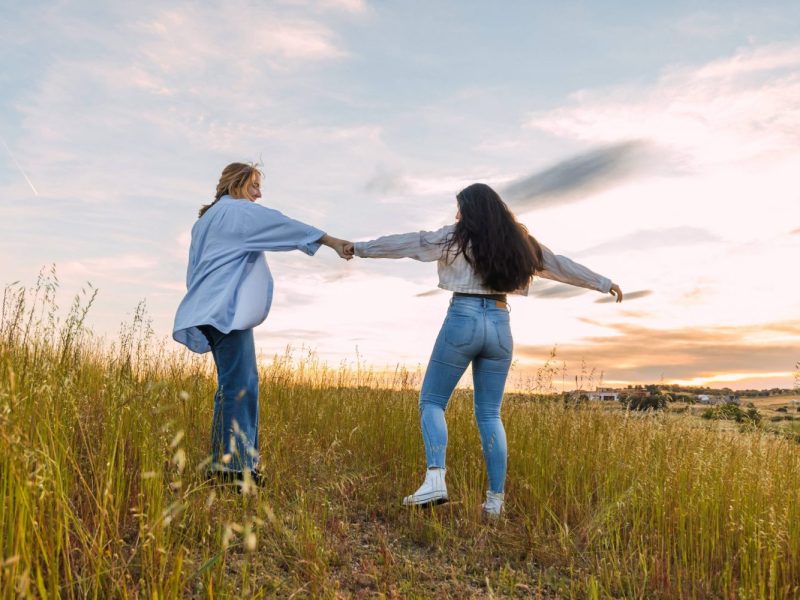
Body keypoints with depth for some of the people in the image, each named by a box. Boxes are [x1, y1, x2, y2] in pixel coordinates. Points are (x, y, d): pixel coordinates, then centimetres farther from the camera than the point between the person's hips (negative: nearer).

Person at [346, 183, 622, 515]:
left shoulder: (456, 237, 1)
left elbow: (405, 243, 6)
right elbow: (561, 264, 21)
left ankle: (435, 478, -12)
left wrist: (361, 248, 18)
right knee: (490, 414, 10)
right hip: (499, 326, 5)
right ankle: (496, 498, 11)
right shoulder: (518, 242, 13)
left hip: (462, 321, -4)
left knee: (432, 401, 6)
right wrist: (604, 283, 34)